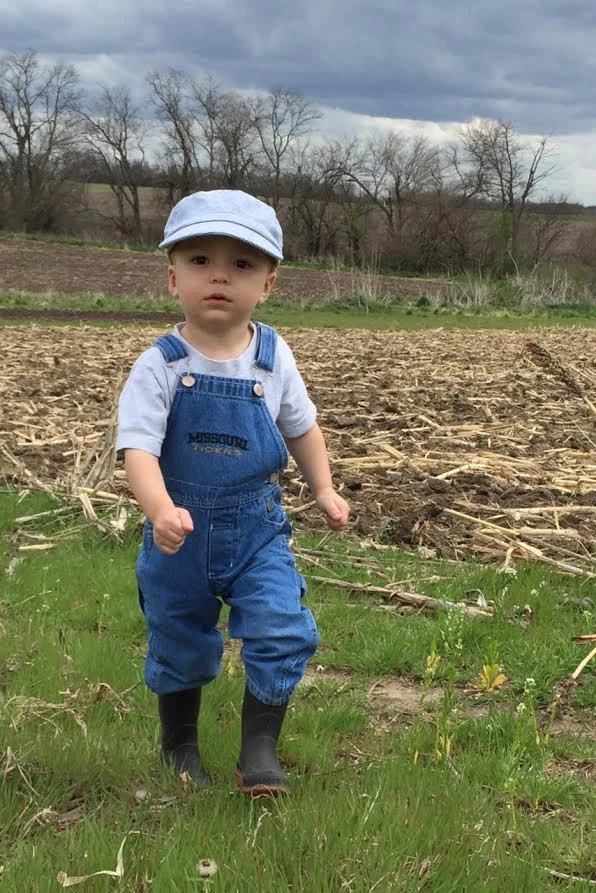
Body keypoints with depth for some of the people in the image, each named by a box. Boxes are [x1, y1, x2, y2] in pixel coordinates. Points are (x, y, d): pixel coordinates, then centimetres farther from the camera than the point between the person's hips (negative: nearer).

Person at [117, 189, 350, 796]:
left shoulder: (273, 358, -6)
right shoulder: (161, 365, -16)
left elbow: (301, 428, 11)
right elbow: (138, 449, -26)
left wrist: (324, 491, 9)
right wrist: (161, 511, -42)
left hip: (257, 531, 2)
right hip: (180, 535, -1)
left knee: (282, 632, -10)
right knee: (179, 644, 15)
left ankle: (259, 750, 9)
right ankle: (179, 745, 39)